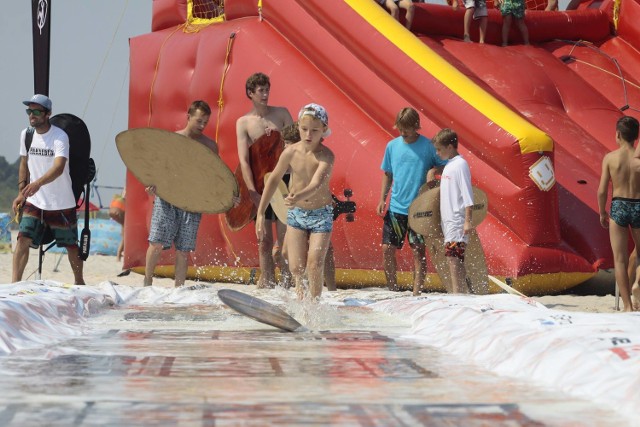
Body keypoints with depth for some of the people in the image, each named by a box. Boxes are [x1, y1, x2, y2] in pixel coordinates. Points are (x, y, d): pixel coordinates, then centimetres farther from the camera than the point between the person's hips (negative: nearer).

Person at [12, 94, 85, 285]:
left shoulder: (60, 136, -18)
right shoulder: (26, 134, 1)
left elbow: (59, 167, -33)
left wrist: (38, 183, -48)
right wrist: (21, 192, 9)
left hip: (62, 203, -4)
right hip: (34, 202, 4)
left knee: (71, 245, 11)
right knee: (23, 239, -13)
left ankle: (79, 281, 31)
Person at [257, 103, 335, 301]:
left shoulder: (326, 156, -19)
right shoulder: (291, 152, -9)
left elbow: (316, 184, -36)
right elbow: (273, 180, 3)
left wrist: (298, 196, -57)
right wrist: (260, 213, 4)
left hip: (321, 214, -3)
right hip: (296, 213, 3)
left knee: (314, 265, -13)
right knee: (296, 267, 0)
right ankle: (301, 300, 27)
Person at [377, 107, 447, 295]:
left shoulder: (428, 146, -6)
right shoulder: (392, 146, 4)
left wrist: (434, 170, -19)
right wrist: (382, 198, 7)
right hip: (396, 207, 4)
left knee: (418, 251, 0)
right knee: (387, 248, 1)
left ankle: (416, 293, 7)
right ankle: (392, 290, 16)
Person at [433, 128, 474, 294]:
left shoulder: (460, 164, -11)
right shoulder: (448, 165, 16)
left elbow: (467, 194, -15)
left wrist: (468, 221, -19)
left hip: (457, 221, -9)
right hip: (448, 220, 9)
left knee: (453, 257, -14)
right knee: (456, 261, 9)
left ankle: (457, 294, -15)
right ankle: (463, 293, 12)